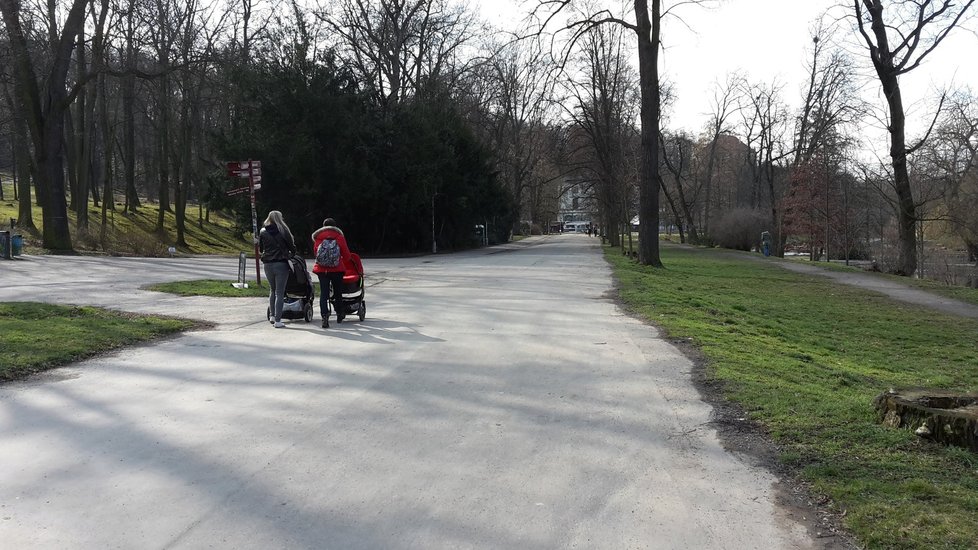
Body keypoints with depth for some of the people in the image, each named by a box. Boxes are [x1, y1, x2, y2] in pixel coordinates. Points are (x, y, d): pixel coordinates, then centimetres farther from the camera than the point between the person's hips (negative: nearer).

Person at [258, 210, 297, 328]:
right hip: (281, 264, -4)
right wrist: (291, 254, 20)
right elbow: (292, 247, -1)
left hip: (267, 264, 4)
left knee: (272, 290, 21)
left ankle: (273, 316, 21)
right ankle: (277, 320, -3)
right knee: (280, 292, -1)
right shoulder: (283, 231, -7)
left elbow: (260, 249, 11)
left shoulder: (263, 232, 3)